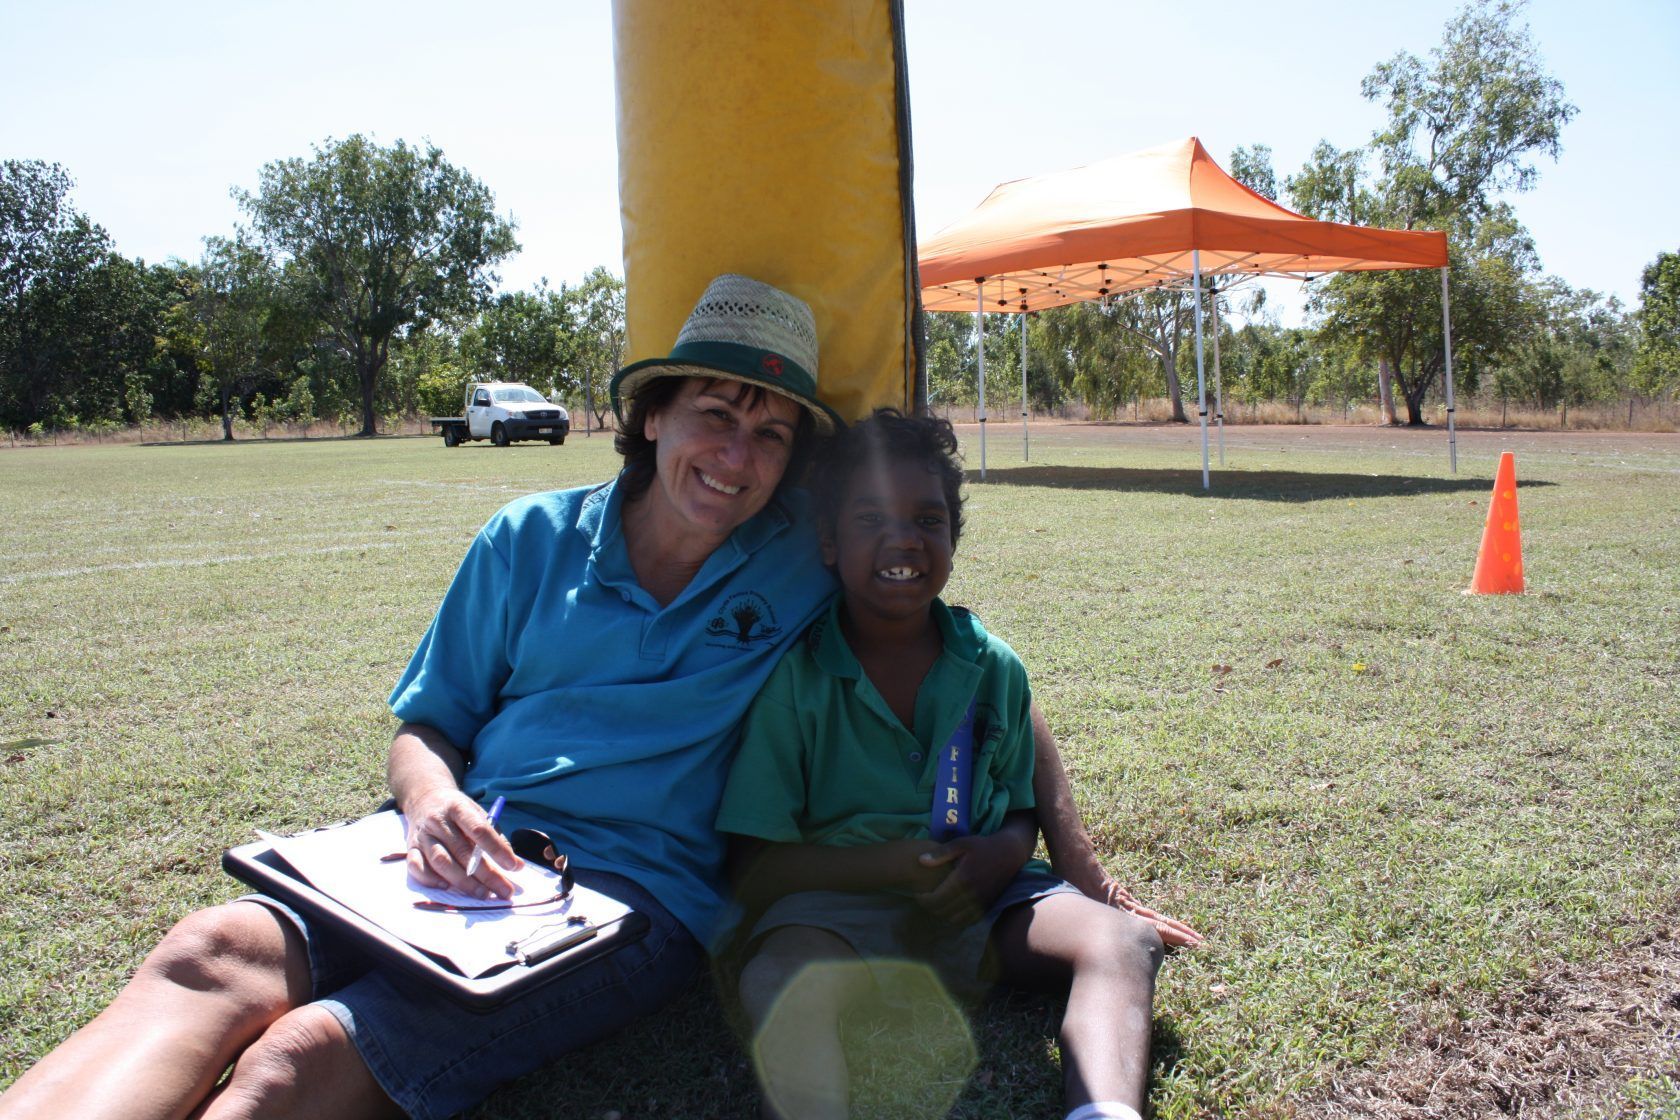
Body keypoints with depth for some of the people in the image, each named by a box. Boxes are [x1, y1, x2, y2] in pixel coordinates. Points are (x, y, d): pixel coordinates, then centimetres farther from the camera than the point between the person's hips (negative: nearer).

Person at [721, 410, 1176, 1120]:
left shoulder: (995, 670, 6)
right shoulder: (792, 679, -5)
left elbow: (1020, 814, 13)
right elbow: (754, 867, -6)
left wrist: (999, 856, -12)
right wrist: (890, 867, -18)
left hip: (979, 902, 3)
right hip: (836, 905, -3)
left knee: (1123, 942, -22)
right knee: (784, 978, -35)